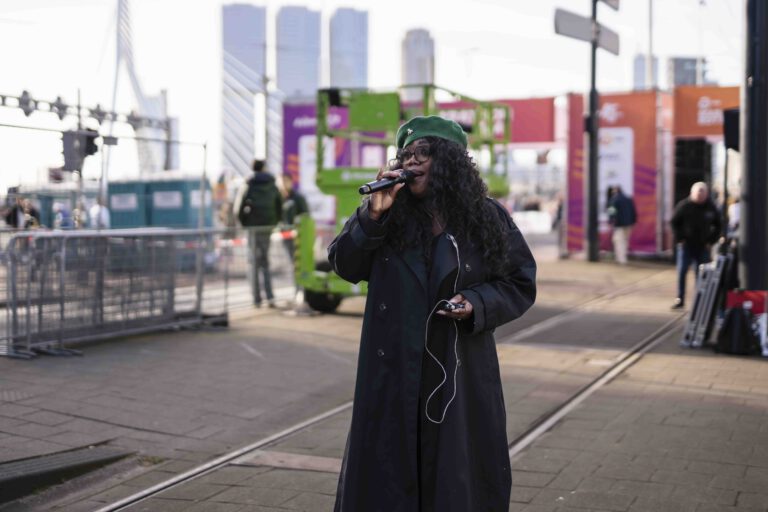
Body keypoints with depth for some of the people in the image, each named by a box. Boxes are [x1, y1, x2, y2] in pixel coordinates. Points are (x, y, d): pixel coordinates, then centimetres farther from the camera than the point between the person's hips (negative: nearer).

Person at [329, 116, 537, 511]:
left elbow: (520, 284, 4)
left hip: (460, 374, -1)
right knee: (389, 476, 8)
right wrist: (372, 214, -18)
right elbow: (345, 266, -5)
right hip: (394, 374, 1)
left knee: (458, 477, 8)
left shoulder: (488, 218, 0)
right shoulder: (389, 218, 2)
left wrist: (477, 305, -14)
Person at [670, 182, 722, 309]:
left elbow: (718, 225, 11)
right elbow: (674, 222, 1)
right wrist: (679, 239, -5)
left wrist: (711, 241, 2)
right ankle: (680, 300, 3)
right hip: (686, 245, -1)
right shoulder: (684, 205, -6)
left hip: (703, 246, 1)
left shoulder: (711, 207, 1)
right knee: (681, 272, -4)